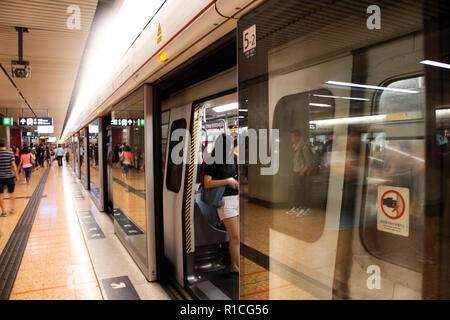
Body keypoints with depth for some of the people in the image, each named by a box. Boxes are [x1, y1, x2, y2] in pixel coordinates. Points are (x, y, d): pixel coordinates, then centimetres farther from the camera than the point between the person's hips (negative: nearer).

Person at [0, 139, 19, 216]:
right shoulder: (10, 153, -7)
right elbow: (13, 165, -9)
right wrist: (17, 175, -2)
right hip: (10, 176, 0)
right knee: (12, 193, 16)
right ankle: (13, 209, 21)